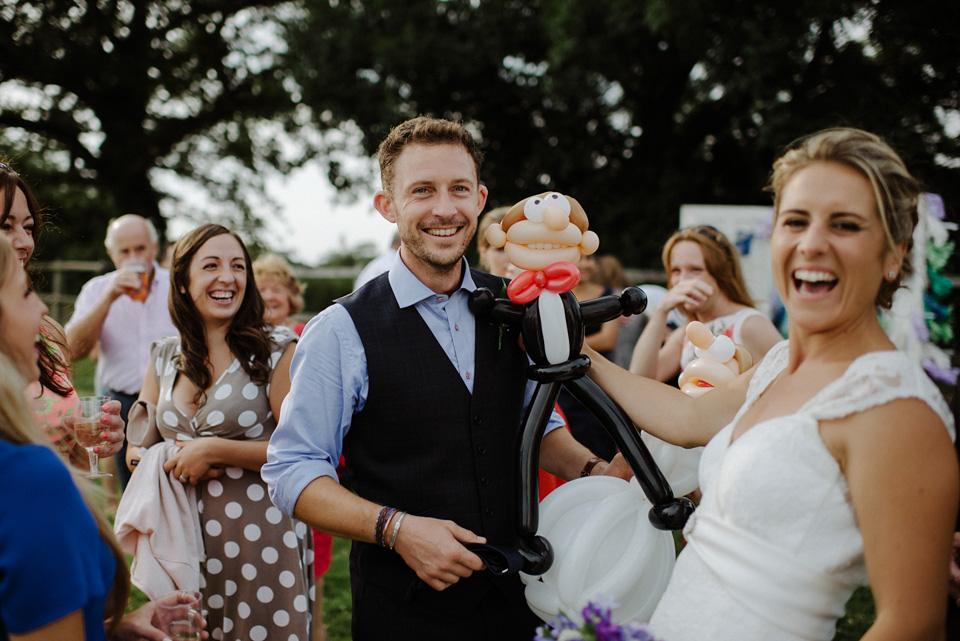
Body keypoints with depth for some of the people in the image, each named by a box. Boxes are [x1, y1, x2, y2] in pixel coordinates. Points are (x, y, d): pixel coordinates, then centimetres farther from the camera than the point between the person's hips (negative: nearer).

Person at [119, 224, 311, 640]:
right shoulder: (164, 356, 9)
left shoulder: (277, 350, -5)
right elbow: (136, 448, 17)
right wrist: (171, 460, -5)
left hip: (258, 540, -4)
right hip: (182, 538, 4)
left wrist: (214, 451, -14)